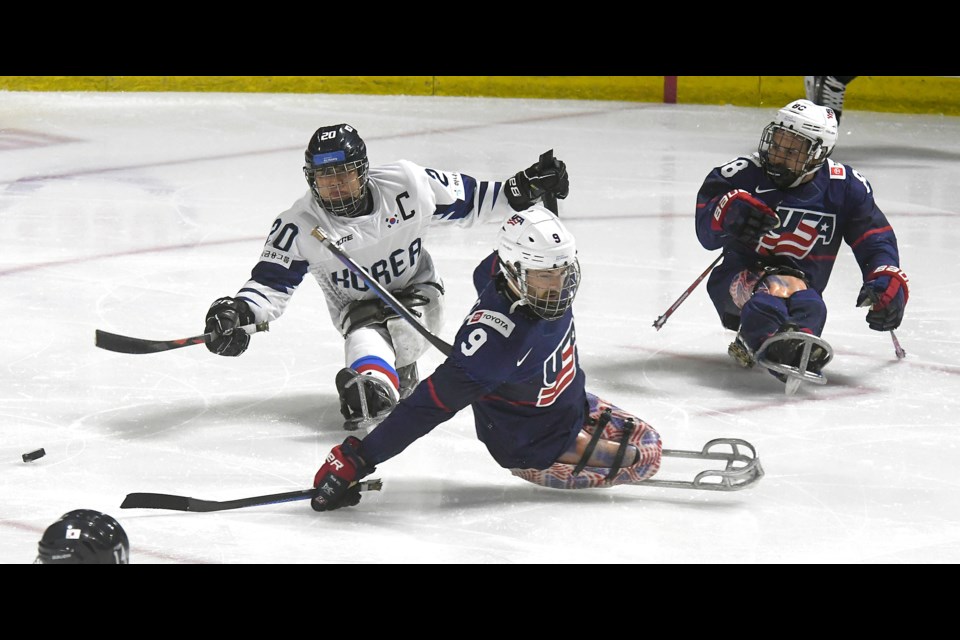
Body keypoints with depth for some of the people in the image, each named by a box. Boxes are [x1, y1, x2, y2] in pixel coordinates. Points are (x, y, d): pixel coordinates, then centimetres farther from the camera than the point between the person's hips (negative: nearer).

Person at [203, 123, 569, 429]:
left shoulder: (408, 183, -17)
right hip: (357, 305, 0)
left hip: (417, 291, 0)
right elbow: (271, 282, -15)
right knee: (364, 338, -33)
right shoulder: (300, 225, -17)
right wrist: (238, 312, -35)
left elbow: (468, 200, -4)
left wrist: (526, 189, -13)